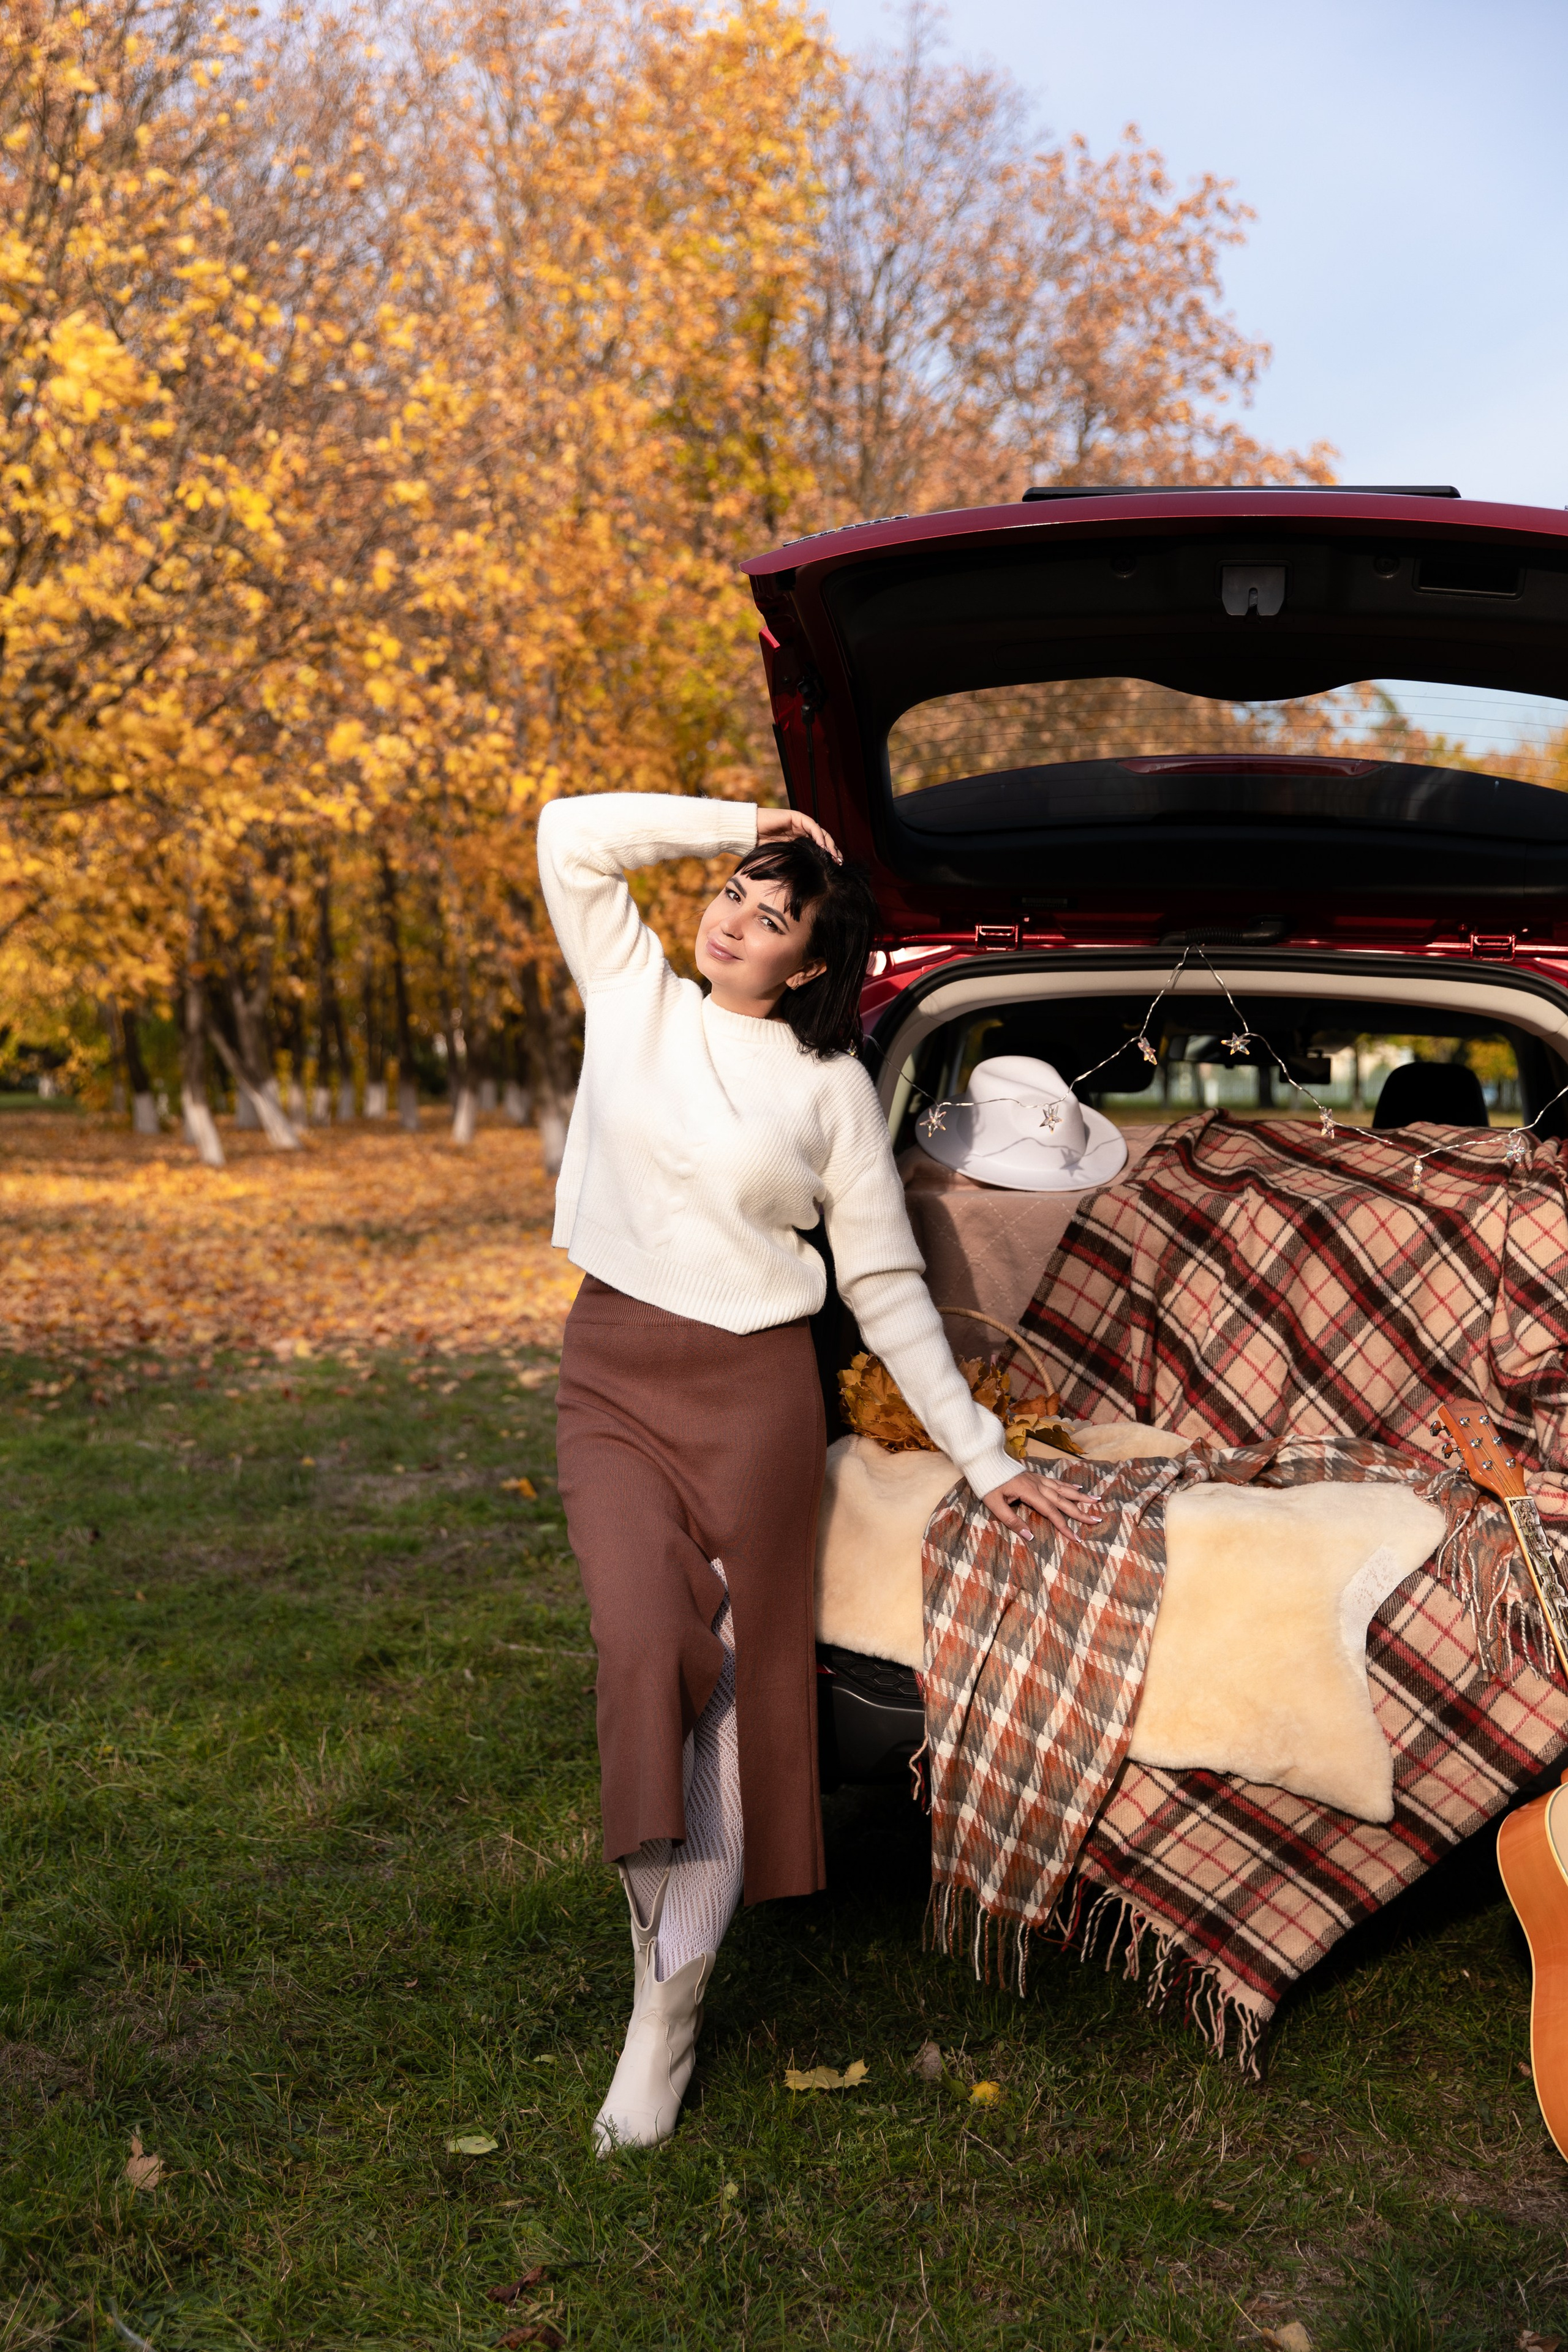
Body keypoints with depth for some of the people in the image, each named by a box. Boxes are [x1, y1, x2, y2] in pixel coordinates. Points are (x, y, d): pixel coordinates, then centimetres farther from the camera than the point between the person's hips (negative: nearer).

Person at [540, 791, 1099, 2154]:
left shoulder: (830, 1085, 1)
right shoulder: (635, 997, 7)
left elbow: (888, 1286, 3)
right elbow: (574, 835, 2)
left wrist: (983, 1454, 2)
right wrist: (741, 823, 5)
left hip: (754, 1390, -1)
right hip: (612, 1378, 1)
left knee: (740, 1678, 2)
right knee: (647, 1647, -18)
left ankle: (674, 2005, 13)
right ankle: (663, 1972, -6)